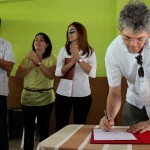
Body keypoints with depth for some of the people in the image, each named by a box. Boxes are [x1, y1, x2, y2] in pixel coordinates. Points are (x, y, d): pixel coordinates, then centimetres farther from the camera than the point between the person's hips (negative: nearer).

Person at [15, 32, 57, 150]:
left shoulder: (52, 58, -2)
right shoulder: (27, 58, 5)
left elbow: (51, 75, -16)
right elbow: (18, 76, -2)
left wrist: (38, 62, -18)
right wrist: (32, 66, -13)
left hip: (45, 98, -2)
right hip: (28, 98, 2)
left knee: (44, 129, 6)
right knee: (29, 129, 9)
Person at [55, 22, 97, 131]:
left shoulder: (90, 52, 1)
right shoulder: (64, 50, 5)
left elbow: (92, 73, -13)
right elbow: (58, 72, -5)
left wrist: (79, 58, -17)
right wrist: (73, 60, -15)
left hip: (82, 95, -1)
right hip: (63, 94, 1)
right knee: (61, 126, 5)